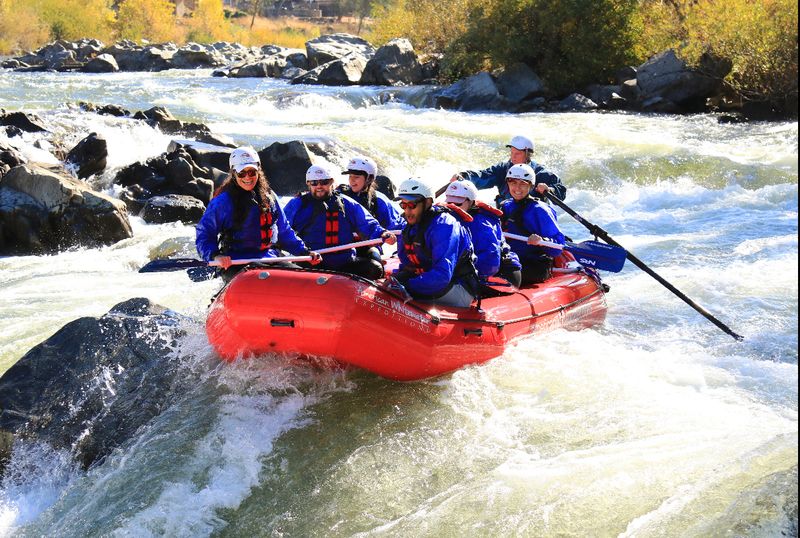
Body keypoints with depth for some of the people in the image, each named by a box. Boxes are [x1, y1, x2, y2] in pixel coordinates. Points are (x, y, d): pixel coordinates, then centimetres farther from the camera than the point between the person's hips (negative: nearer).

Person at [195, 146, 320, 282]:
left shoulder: (269, 198, 16)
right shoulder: (222, 201, 1)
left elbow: (284, 232, 23)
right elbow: (203, 234, 2)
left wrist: (304, 252, 12)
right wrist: (215, 255, -17)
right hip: (236, 266, -5)